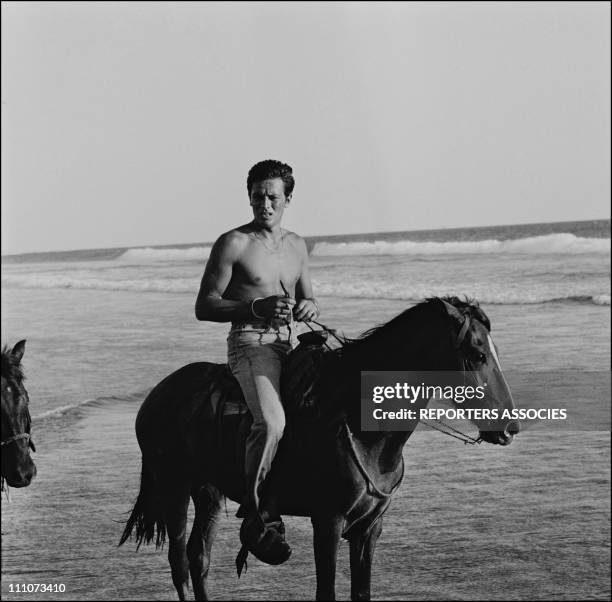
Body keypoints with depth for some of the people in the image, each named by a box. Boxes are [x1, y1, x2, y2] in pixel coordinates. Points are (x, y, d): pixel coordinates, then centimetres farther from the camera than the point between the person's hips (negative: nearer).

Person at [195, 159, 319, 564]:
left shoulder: (296, 246, 17)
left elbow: (308, 300, 24)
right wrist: (256, 308, -18)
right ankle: (256, 518, -19)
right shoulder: (233, 244, -1)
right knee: (272, 422, -30)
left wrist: (310, 307, -2)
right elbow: (204, 307, -4)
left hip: (291, 344, 7)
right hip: (250, 343, -7)